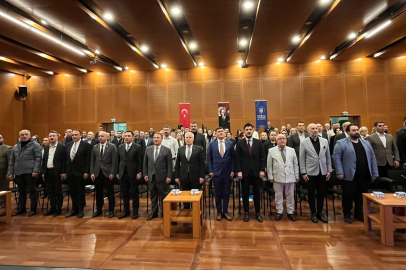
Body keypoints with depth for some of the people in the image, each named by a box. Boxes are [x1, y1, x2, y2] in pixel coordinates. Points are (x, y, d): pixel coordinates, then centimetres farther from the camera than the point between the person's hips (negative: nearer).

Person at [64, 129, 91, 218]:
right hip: (70, 172, 5)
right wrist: (65, 171, 8)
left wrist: (86, 172, -13)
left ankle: (80, 210, 18)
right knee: (72, 191, 13)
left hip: (80, 172, -5)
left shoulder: (86, 145, -7)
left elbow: (88, 160, -9)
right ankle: (74, 209, 26)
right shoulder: (68, 145, 10)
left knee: (80, 192, 5)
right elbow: (66, 159, 12)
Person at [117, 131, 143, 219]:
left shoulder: (138, 147, -5)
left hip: (133, 174, -4)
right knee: (124, 193, 12)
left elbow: (140, 161, -8)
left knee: (134, 193, 6)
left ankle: (135, 211, 19)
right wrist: (117, 172, 8)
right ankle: (126, 210, 26)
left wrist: (139, 172, -12)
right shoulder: (120, 147, 10)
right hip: (123, 173, 4)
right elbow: (118, 161, 11)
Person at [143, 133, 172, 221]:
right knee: (153, 196, 14)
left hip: (162, 177, -3)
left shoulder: (167, 150, -6)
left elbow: (169, 165, -6)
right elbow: (145, 163, 9)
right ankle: (154, 212, 28)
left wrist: (169, 176, -10)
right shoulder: (148, 149, 5)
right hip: (151, 176, 4)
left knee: (163, 196, 8)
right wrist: (145, 174, 4)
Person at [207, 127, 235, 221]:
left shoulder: (230, 144, 3)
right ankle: (219, 212, 24)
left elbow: (233, 158, 4)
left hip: (227, 172, 1)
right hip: (216, 172, -1)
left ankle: (225, 212, 22)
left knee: (226, 193, 8)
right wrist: (210, 171, -4)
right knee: (218, 193, 9)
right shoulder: (211, 144, 1)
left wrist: (232, 170, -2)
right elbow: (209, 158, 2)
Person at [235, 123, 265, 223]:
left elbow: (262, 158, 3)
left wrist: (262, 170, -4)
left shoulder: (259, 143, 4)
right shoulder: (240, 143, 1)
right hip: (245, 172, -1)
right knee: (245, 194, 7)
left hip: (256, 172, 1)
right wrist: (239, 171, -8)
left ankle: (258, 212, 23)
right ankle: (246, 212, 21)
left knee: (257, 193, 10)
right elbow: (237, 159, -1)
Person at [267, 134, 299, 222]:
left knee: (290, 195, 11)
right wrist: (270, 176, -3)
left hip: (290, 177, 2)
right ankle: (279, 212, 23)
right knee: (278, 195, 8)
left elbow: (295, 164, 8)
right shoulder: (272, 151, -1)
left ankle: (290, 212, 26)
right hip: (277, 177, -2)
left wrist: (296, 176, 7)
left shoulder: (292, 150, 5)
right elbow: (269, 165, 0)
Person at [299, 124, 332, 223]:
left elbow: (328, 156, 8)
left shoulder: (325, 141, 4)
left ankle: (320, 212, 26)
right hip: (310, 172, -3)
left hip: (322, 172, 3)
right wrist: (303, 173, -8)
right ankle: (313, 213, 23)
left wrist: (329, 170, 5)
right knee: (311, 193, 8)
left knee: (321, 193, 10)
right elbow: (301, 159, -4)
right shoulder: (304, 143, -5)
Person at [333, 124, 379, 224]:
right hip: (349, 176, -5)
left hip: (365, 176, 5)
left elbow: (372, 158, 14)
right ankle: (347, 214, 18)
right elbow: (336, 158, -9)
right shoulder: (341, 143, -4)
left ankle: (359, 214, 29)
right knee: (348, 196, 4)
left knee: (361, 197, 13)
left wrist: (375, 173, 9)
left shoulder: (366, 143, 14)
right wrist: (340, 172, -15)